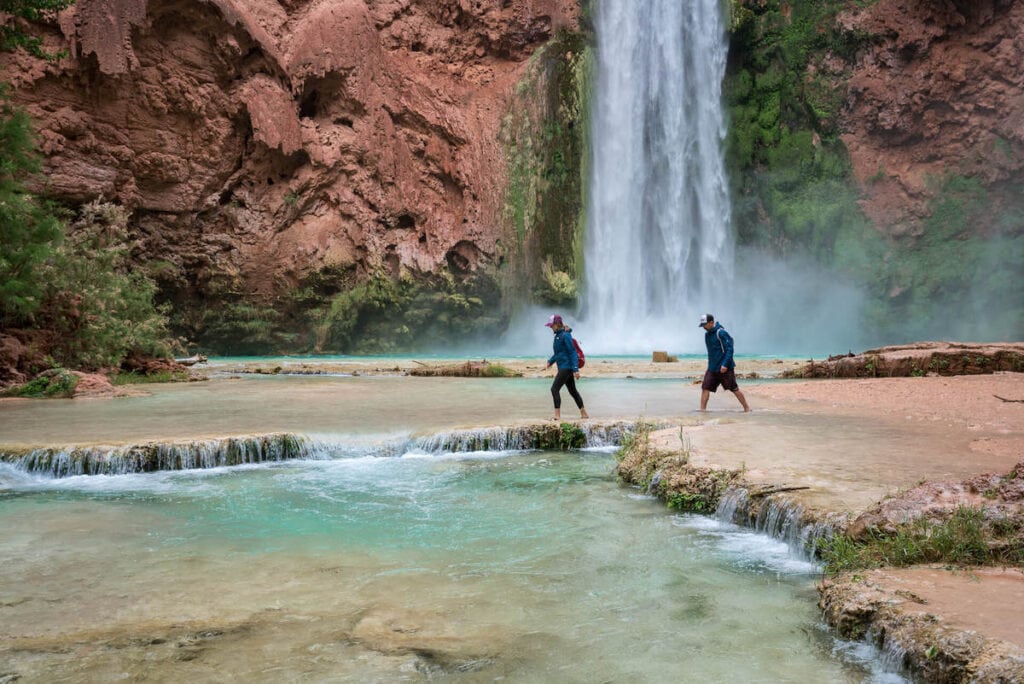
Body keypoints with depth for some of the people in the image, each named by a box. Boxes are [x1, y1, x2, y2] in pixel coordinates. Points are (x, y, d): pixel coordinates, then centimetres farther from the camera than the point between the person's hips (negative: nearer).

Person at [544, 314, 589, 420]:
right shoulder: (558, 335, 13)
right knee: (572, 391, 15)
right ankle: (584, 414, 22)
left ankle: (557, 415, -11)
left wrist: (575, 369, -21)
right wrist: (550, 362, 14)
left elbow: (573, 352, -18)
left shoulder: (565, 335, -15)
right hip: (563, 367, 10)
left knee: (554, 389, -12)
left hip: (567, 367, -10)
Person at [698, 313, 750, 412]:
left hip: (725, 368, -7)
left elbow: (729, 349, -17)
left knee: (734, 389, 2)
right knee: (705, 388, -3)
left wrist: (725, 364, -23)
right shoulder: (707, 334, 9)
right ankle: (702, 410, 0)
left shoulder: (721, 333, -15)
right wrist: (711, 364, 16)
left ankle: (747, 408, 16)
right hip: (712, 368, 7)